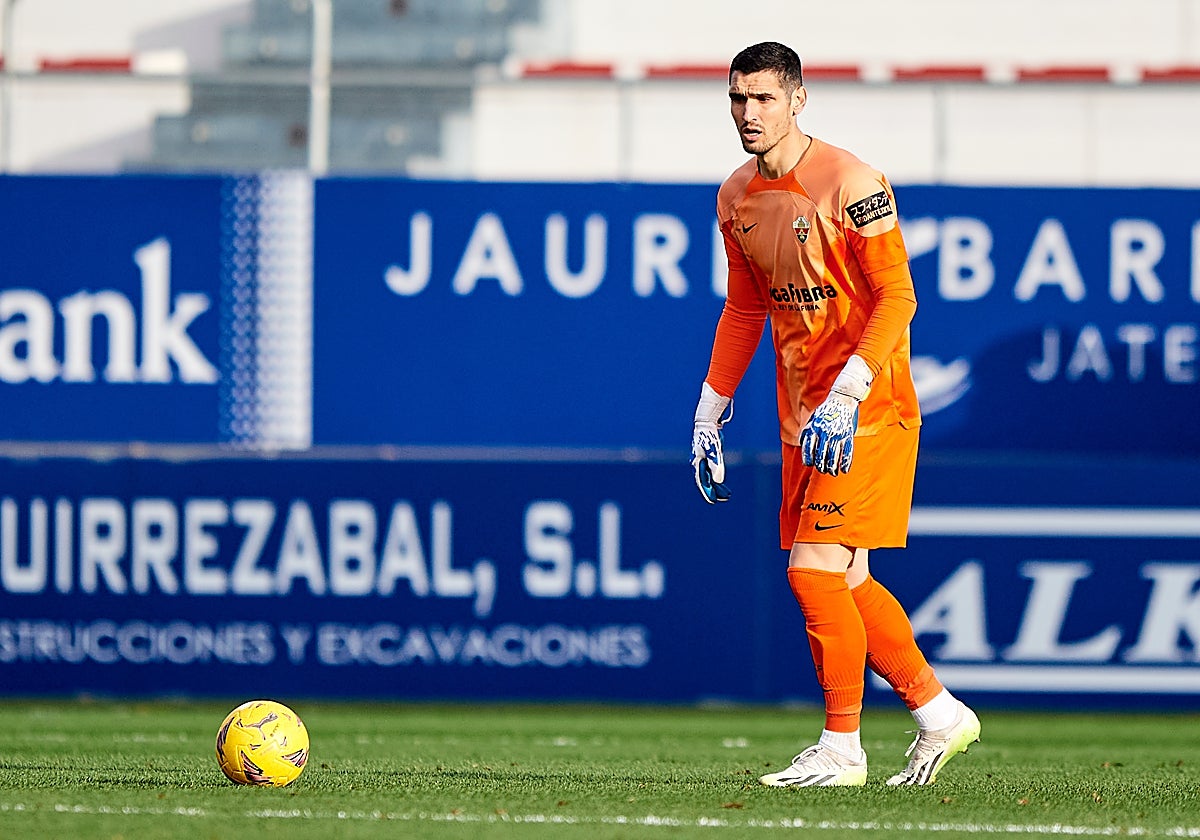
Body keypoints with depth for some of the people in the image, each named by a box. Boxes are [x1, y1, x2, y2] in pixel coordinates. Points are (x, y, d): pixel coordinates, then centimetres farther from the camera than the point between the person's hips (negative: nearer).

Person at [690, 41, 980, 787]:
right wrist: (711, 412, 17)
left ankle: (842, 748, -4)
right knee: (845, 583, 8)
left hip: (870, 411, -8)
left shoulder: (849, 184, -14)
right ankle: (941, 716, 21)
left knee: (815, 570, -13)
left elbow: (896, 297, -16)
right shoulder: (737, 198, 10)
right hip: (804, 417, 8)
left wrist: (845, 397, -24)